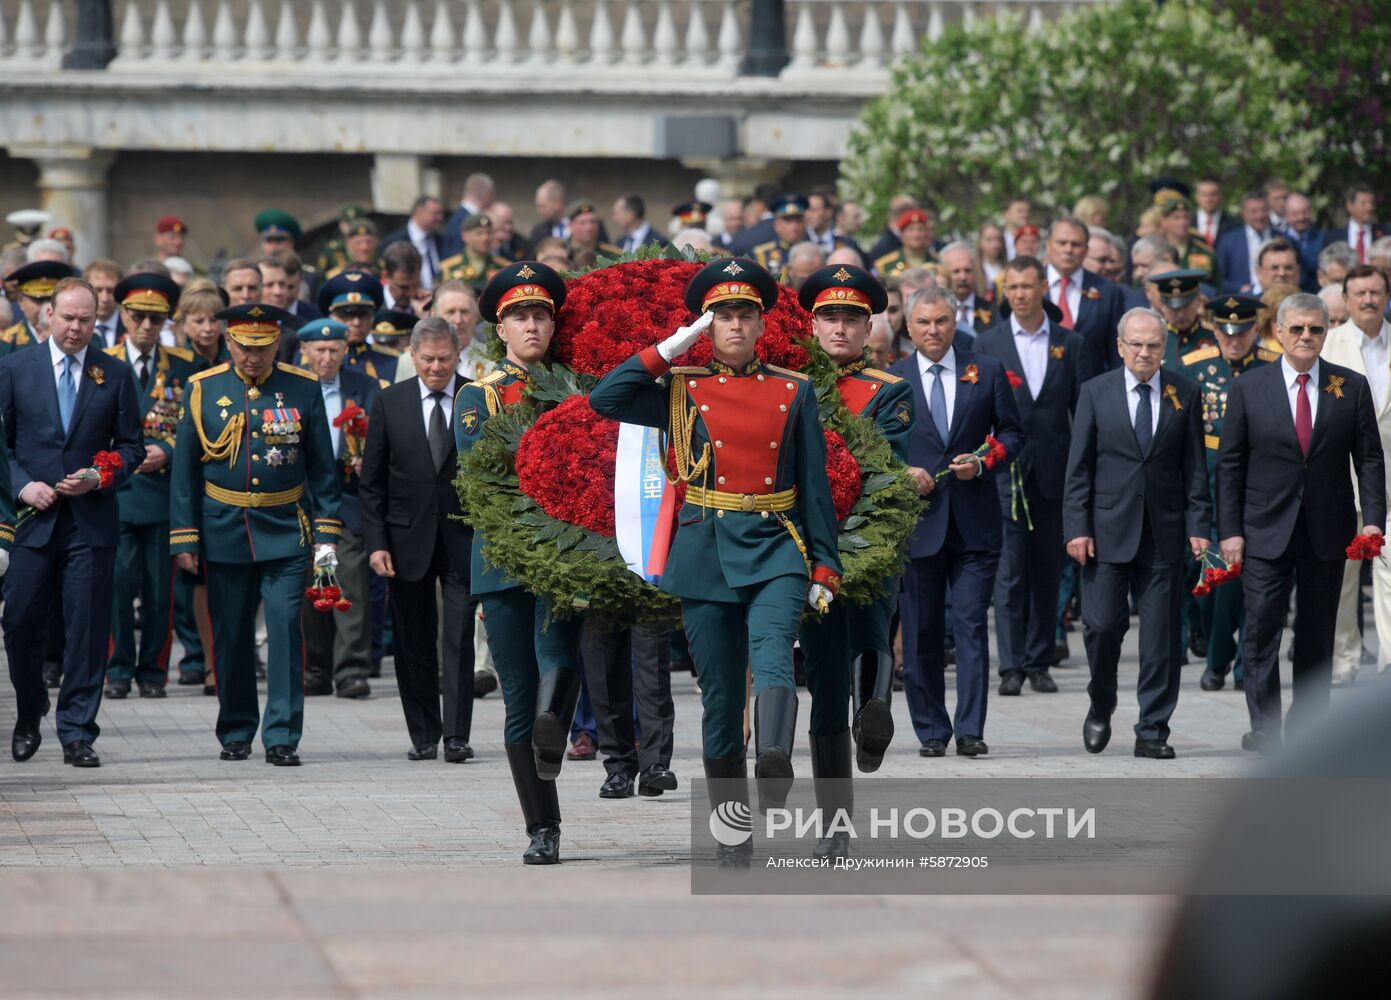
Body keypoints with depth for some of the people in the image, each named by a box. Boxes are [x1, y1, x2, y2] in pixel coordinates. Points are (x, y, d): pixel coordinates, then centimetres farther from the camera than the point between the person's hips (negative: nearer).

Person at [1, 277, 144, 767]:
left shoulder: (115, 374, 6)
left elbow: (131, 447, 8)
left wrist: (101, 478, -10)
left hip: (92, 519, 0)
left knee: (87, 628, -3)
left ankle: (77, 734, 2)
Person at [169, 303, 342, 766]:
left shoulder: (303, 388, 0)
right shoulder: (203, 389, 1)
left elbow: (322, 467, 4)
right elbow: (184, 468, 5)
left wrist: (326, 532, -2)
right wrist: (184, 536, 0)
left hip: (286, 532, -1)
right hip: (224, 532, 1)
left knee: (285, 627, -9)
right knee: (231, 636, 7)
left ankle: (282, 737, -6)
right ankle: (235, 732, 20)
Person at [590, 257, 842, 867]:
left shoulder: (794, 392, 10)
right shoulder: (682, 391, 9)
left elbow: (816, 485, 9)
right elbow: (604, 401, -5)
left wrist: (825, 567, 3)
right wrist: (670, 349, -3)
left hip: (776, 548, -1)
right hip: (706, 554, 1)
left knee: (773, 654, -28)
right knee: (720, 696, 1)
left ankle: (775, 762, -48)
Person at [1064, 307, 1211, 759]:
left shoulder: (1185, 393, 6)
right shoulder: (1096, 392, 3)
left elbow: (1194, 465, 6)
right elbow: (1078, 467, 2)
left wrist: (1198, 526, -2)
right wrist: (1077, 528, -6)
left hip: (1164, 534, 1)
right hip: (1109, 530, -1)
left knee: (1162, 635, 0)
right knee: (1103, 625, -5)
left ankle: (1152, 731, 7)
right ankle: (1100, 708, 20)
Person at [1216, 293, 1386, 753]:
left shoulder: (1352, 387, 3)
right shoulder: (1248, 389, 1)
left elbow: (1369, 458, 4)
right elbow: (1229, 465, 2)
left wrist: (1373, 519, -7)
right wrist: (1230, 530, -4)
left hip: (1327, 533, 1)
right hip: (1267, 532, -1)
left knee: (1317, 634, 7)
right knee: (1262, 629, -6)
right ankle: (1264, 729, -2)